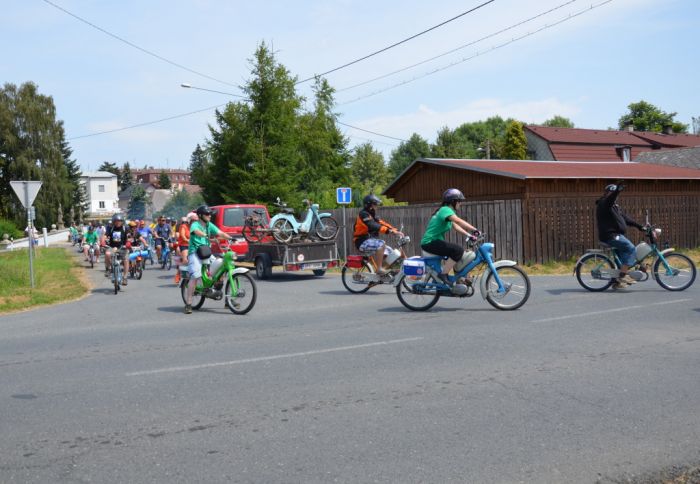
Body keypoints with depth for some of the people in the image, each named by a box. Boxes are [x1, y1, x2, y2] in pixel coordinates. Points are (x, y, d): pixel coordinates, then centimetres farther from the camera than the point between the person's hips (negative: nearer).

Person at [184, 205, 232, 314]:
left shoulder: (209, 225, 14)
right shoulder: (195, 224, -4)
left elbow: (220, 233, 3)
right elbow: (197, 231, -27)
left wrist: (230, 238, -16)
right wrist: (206, 235, -47)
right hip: (195, 253, -6)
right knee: (195, 276, -21)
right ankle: (188, 304, -18)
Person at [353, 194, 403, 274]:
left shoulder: (372, 215, 15)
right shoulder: (363, 214, -15)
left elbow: (381, 223, 6)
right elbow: (373, 226, -29)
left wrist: (395, 230, -7)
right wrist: (389, 230, -37)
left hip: (370, 240, 10)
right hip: (362, 242, -10)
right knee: (381, 244, -30)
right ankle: (379, 269, -28)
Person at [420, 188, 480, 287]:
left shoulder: (446, 210, 18)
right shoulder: (446, 210, -13)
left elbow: (455, 226, 13)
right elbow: (459, 221, -27)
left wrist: (469, 235, 2)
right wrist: (474, 230, -28)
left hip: (434, 241, 11)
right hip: (430, 242, -11)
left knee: (455, 250, 20)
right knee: (459, 250, -21)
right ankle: (443, 275, -16)